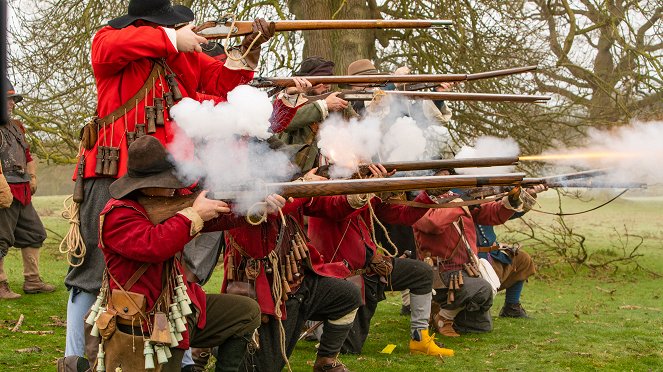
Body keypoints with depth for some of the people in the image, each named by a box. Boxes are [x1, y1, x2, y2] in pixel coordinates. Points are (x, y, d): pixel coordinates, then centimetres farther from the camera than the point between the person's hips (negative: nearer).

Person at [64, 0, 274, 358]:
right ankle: (75, 358, 12)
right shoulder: (107, 39, -3)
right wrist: (172, 39, -21)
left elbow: (224, 81, 13)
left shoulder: (186, 54, 10)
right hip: (115, 175, -5)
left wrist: (248, 48, -4)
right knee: (93, 270, 1)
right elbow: (111, 47, -26)